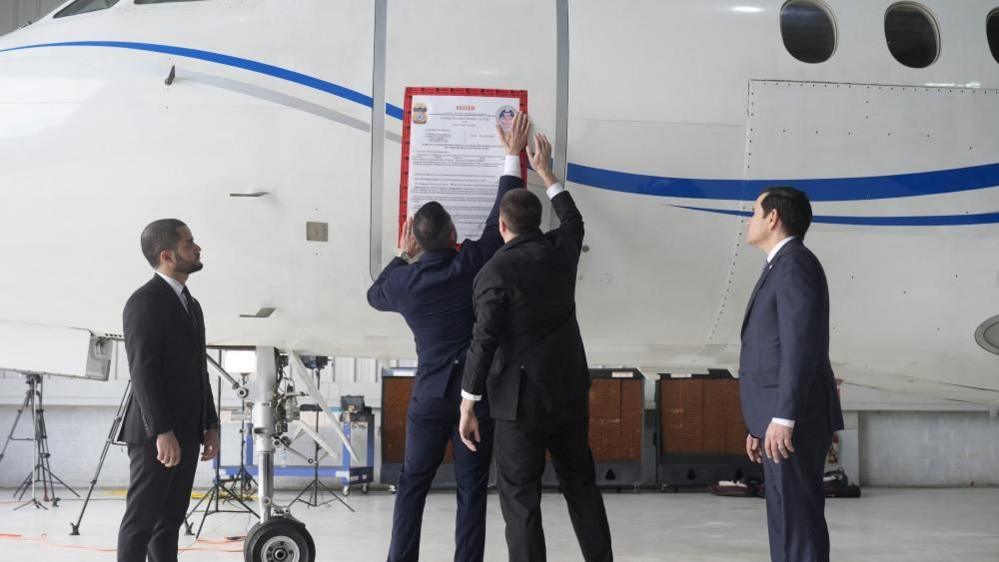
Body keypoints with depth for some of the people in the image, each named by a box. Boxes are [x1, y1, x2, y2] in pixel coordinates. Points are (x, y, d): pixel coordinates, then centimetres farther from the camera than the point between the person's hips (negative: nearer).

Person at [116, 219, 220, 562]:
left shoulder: (191, 305, 18)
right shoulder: (145, 301, -11)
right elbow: (143, 372, -18)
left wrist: (210, 425, 13)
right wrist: (162, 432, -24)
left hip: (186, 432, 9)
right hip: (156, 434, -9)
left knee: (170, 519, 9)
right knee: (142, 519, -6)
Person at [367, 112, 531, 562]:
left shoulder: (403, 282, -5)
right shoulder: (473, 264, -11)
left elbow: (375, 295, 18)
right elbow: (501, 218, -1)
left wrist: (402, 256, 25)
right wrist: (513, 155, 7)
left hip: (430, 395, 1)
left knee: (413, 484, 11)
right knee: (471, 489, 3)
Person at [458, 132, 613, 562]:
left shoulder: (495, 273, -15)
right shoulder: (561, 251, 2)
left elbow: (484, 342, -15)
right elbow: (573, 221, 26)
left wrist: (468, 406, -8)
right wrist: (547, 173, 36)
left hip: (522, 398, -6)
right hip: (570, 390, 6)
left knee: (520, 498, 0)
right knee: (581, 485, 16)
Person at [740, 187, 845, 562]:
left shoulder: (794, 263, -12)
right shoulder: (783, 268, 21)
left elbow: (801, 346, -21)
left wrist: (782, 419, -24)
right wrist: (762, 423, 22)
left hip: (794, 421, -10)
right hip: (782, 421, 10)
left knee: (797, 520, -9)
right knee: (788, 522, 11)